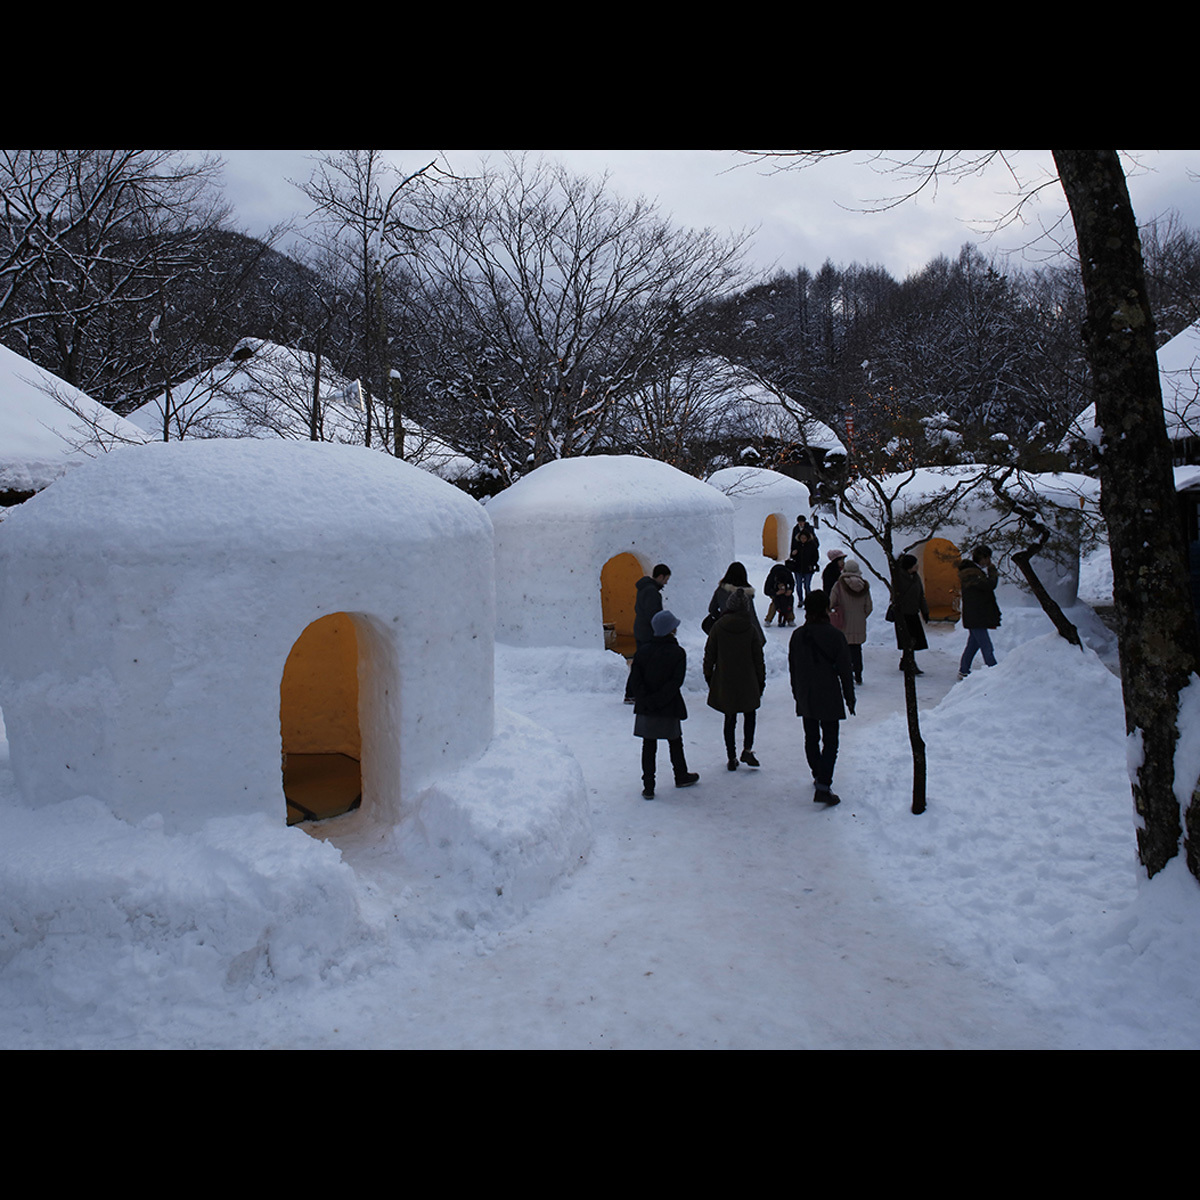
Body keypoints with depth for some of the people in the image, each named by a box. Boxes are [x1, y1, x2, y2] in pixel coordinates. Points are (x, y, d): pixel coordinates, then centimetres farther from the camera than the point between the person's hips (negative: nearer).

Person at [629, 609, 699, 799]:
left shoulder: (643, 650, -2)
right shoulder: (678, 653, -9)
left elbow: (635, 677, -7)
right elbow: (676, 682, -17)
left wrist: (646, 700, -9)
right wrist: (659, 700, -16)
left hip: (645, 710, 2)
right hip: (669, 709, -2)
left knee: (649, 746, 8)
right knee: (675, 742, 18)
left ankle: (648, 786, 7)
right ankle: (681, 777, 35)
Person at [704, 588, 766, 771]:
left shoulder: (718, 626, -7)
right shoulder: (751, 628, -8)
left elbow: (710, 653, 0)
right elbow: (758, 658, -2)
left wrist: (708, 675, 12)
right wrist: (761, 680, 8)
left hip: (724, 681, 1)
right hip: (747, 681, -1)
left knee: (729, 718, 11)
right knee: (749, 714, 18)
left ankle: (731, 757, 12)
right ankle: (747, 749, 4)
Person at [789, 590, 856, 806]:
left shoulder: (797, 636, 0)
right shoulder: (834, 635, -13)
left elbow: (792, 669, 8)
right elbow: (844, 670, -9)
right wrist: (849, 698, 1)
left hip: (805, 698, 5)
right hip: (829, 698, -5)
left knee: (811, 738, 18)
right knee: (830, 741, -1)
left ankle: (819, 777, 32)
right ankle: (823, 786, -11)